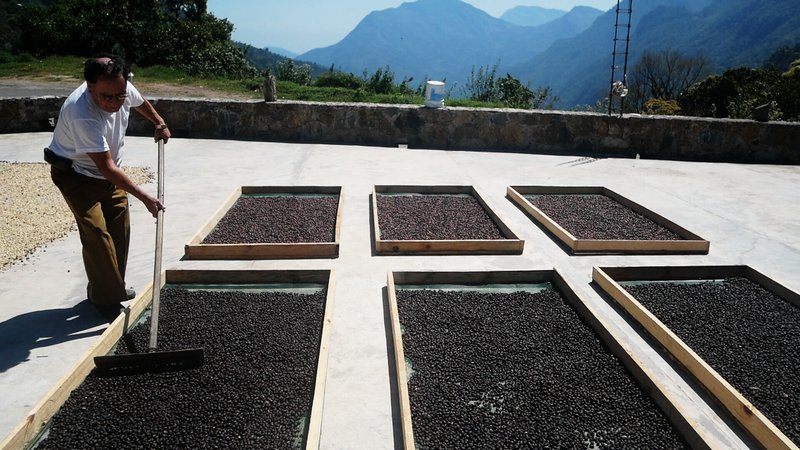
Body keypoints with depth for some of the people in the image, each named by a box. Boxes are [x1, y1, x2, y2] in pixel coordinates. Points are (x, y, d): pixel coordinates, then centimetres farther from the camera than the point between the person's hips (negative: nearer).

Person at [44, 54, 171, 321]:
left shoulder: (122, 88, -18)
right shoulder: (82, 115, -39)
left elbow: (140, 102, 10)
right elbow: (107, 167, -36)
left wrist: (159, 123, 13)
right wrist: (144, 197, -37)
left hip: (107, 171, 7)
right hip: (76, 175, -7)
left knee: (119, 229, 10)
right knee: (96, 234, -14)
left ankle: (113, 287, 26)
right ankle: (106, 299, 0)